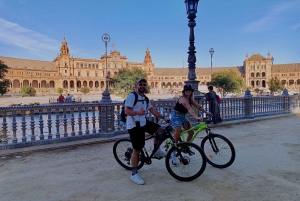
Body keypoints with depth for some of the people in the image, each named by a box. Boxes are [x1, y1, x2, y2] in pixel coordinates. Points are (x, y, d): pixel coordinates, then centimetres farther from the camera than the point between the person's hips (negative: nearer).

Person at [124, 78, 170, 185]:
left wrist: (163, 117, 5)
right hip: (134, 125, -8)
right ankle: (134, 174, 9)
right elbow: (127, 111, -23)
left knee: (159, 129, 7)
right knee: (137, 150, -4)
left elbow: (152, 110, 13)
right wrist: (137, 112, -40)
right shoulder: (132, 96, -13)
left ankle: (156, 151, 24)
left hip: (143, 123, 8)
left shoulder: (145, 98, 13)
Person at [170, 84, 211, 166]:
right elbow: (189, 108, -39)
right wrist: (196, 117, -51)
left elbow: (198, 106, 4)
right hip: (176, 116, -9)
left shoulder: (190, 99, 4)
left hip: (183, 117, 9)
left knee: (191, 132, 7)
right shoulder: (182, 99, -24)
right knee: (177, 135, -19)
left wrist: (206, 112, -7)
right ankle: (173, 154, -8)